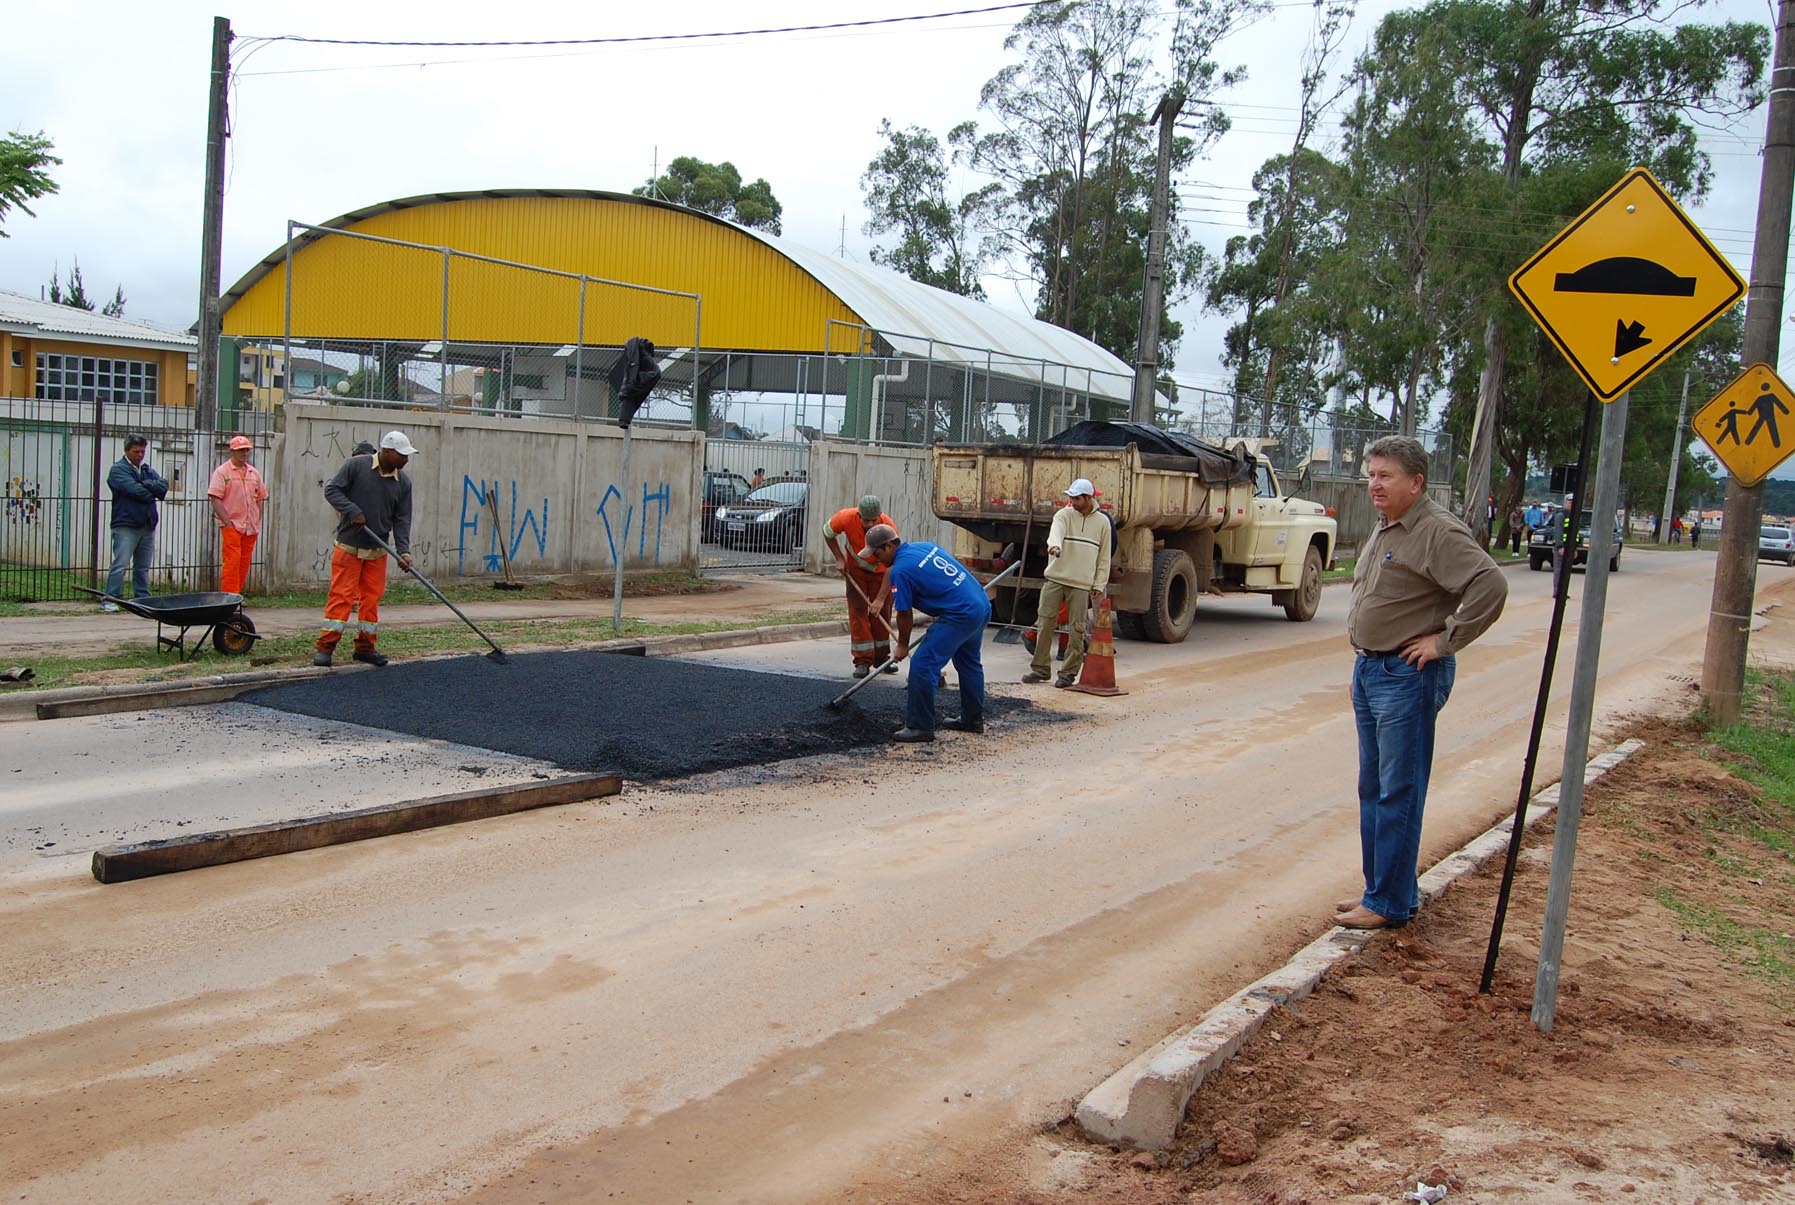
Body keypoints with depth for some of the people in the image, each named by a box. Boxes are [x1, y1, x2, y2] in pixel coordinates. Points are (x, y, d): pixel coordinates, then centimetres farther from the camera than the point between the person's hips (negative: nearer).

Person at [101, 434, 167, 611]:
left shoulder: (148, 471, 18)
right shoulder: (118, 469, -1)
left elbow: (164, 486, 1)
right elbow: (134, 490, -16)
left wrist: (145, 484, -12)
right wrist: (153, 494, -2)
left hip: (147, 526, 6)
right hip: (126, 525, -6)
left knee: (143, 566, 10)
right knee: (120, 564, -11)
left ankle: (142, 599, 15)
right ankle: (110, 600, -8)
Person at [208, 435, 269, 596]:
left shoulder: (254, 473, 15)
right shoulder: (222, 472, -2)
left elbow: (260, 498, 18)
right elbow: (215, 498, -8)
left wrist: (258, 522, 9)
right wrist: (227, 522, -14)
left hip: (250, 527, 5)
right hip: (231, 525, -5)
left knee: (244, 564, 6)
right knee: (232, 561, -11)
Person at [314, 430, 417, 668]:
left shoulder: (403, 482, 3)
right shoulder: (356, 465, -8)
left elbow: (402, 520, 2)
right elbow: (331, 489, -7)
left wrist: (403, 550, -10)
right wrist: (353, 511, -20)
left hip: (378, 550, 4)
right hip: (348, 545, -4)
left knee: (372, 597, 7)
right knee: (341, 595, -6)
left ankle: (365, 647, 17)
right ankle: (325, 647, -1)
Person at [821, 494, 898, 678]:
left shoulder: (889, 527, -33)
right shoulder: (846, 518, -29)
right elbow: (828, 533, -4)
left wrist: (882, 597, -33)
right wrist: (839, 559, -10)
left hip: (881, 571, -1)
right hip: (856, 569, 1)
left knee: (882, 611, 1)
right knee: (857, 612, -8)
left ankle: (882, 657, 16)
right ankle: (863, 661, -7)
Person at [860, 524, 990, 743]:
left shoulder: (900, 570, -12)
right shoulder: (926, 546, 13)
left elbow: (905, 615, -6)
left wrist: (902, 646, 10)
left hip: (960, 615, -10)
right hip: (982, 605, 10)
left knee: (923, 665, -7)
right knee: (969, 663, 25)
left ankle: (920, 727, -2)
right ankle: (973, 719, 37)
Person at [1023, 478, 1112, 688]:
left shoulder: (1102, 522, 7)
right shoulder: (1064, 515, 2)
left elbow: (1104, 557, 10)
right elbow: (1056, 531, -21)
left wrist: (1099, 585, 4)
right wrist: (1054, 545, -44)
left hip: (1081, 584, 0)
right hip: (1055, 578, 0)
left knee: (1077, 629, -1)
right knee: (1045, 623, 1)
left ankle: (1068, 673, 7)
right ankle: (1040, 668, 12)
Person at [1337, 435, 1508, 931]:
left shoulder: (1438, 532, -16)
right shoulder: (1385, 529, 14)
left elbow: (1490, 586, -27)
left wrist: (1445, 639, -20)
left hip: (1407, 677, -10)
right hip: (1369, 669, 10)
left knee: (1398, 794, -3)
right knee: (1373, 790, 15)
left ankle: (1391, 903, 4)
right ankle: (1381, 888, 26)